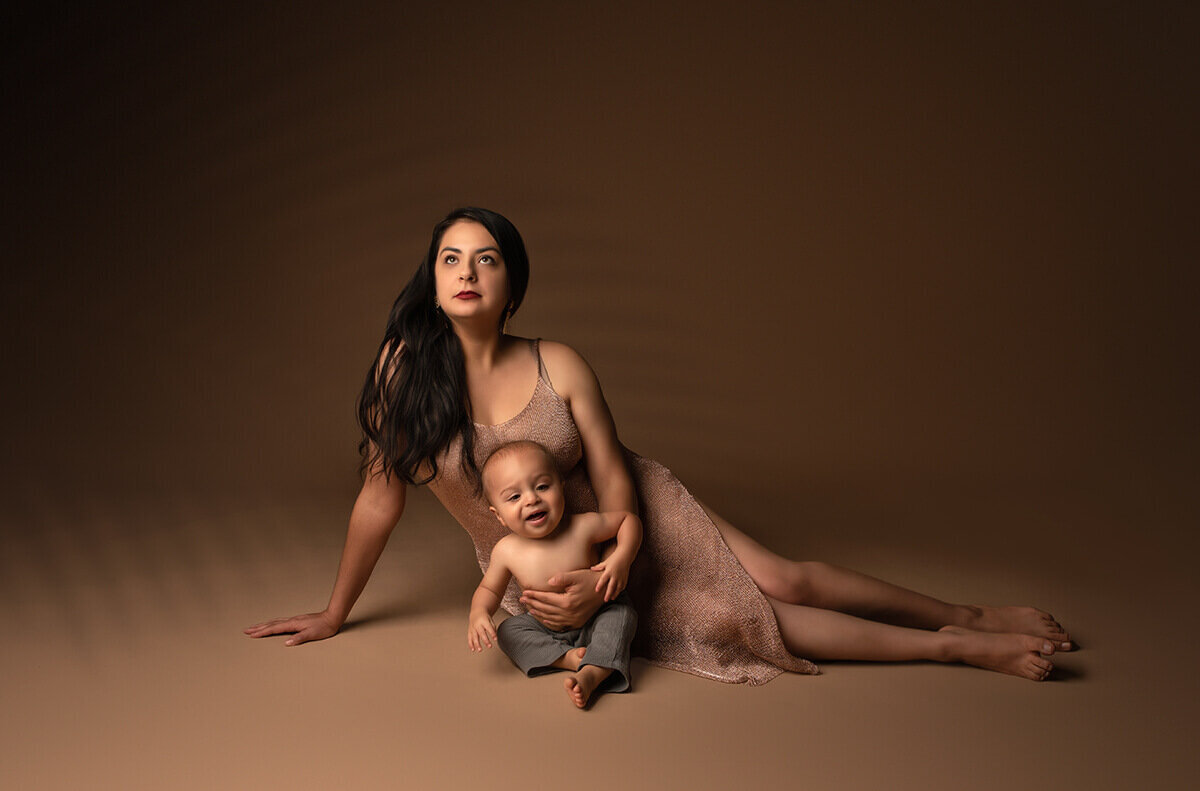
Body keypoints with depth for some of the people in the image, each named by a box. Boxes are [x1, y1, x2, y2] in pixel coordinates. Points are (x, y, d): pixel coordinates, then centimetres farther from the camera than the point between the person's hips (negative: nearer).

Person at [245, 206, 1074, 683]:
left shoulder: (559, 365, -16)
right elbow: (380, 498, -8)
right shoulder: (404, 368, -17)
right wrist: (335, 614, 0)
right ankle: (958, 647, -6)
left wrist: (602, 576, -27)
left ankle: (972, 618, 6)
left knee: (780, 580, -11)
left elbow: (612, 476, -11)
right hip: (541, 571, -1)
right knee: (728, 621, -13)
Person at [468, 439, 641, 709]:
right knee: (508, 631, -19)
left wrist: (621, 559, -24)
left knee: (621, 613, -27)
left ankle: (592, 674, -40)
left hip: (594, 623, -2)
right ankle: (569, 658, -25)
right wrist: (478, 613, -22)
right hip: (547, 632, 2)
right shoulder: (506, 551, -16)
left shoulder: (583, 527, -22)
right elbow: (489, 589, 1)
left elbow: (629, 519, -7)